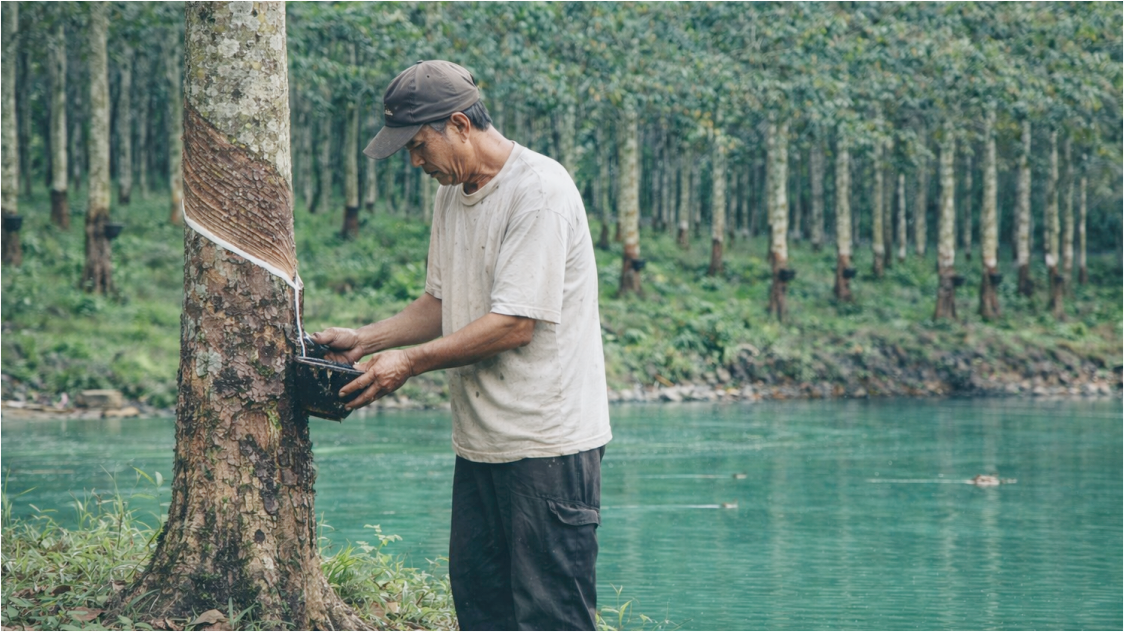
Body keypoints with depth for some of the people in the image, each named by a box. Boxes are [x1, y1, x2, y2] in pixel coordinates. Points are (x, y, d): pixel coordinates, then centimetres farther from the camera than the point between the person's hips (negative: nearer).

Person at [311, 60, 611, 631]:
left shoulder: (539, 191, -16)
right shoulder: (452, 193, 14)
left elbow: (514, 324, -20)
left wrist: (410, 361, -16)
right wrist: (363, 341, 7)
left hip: (547, 442, -9)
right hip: (480, 439, 9)